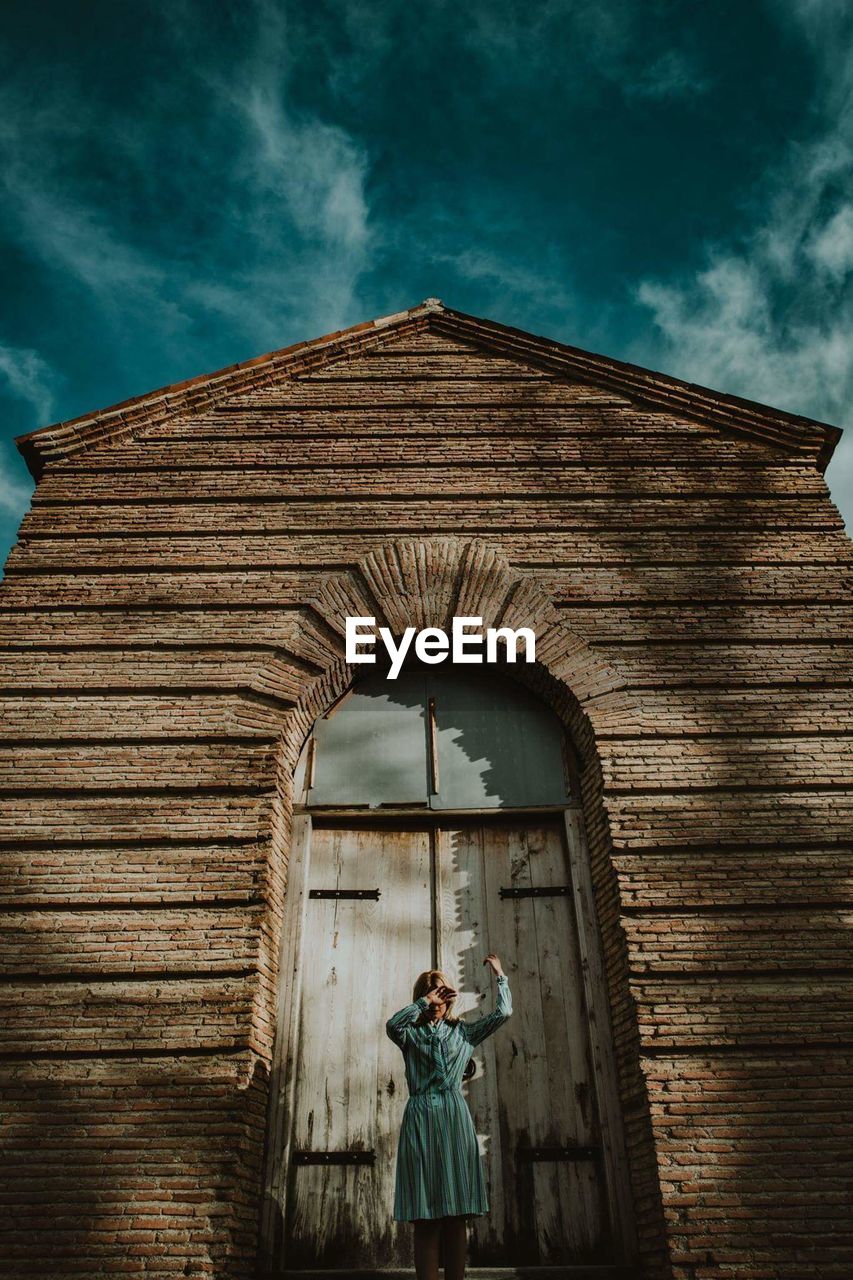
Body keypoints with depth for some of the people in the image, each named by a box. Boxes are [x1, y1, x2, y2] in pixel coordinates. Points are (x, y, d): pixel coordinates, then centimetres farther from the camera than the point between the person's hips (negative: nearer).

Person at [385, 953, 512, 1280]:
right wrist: (426, 1000, -10)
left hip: (454, 1118, 1)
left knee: (456, 1219, 0)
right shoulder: (411, 1034, 11)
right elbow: (392, 1024, -13)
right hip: (420, 1118, -1)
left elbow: (503, 1012, 11)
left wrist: (500, 976, 11)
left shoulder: (463, 1032, 16)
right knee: (426, 1220, -3)